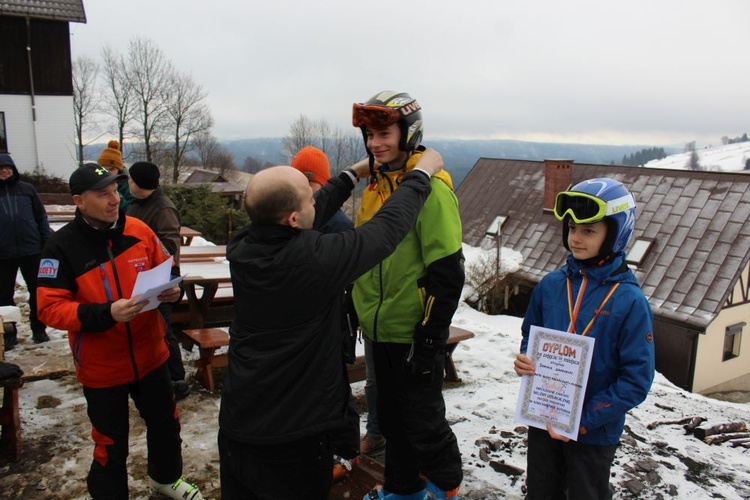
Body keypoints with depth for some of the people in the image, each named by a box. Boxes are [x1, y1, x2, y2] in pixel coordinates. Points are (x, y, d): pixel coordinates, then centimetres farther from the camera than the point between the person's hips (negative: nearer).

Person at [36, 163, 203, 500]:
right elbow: (49, 308, -18)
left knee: (166, 424, 22)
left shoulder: (139, 231, -6)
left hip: (150, 355, 4)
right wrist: (106, 313, -31)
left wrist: (171, 290, -17)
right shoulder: (62, 247, -16)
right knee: (111, 444, 12)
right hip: (101, 367, -4)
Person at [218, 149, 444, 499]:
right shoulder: (315, 258, -29)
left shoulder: (239, 247, -10)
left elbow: (315, 212, 5)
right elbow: (389, 227, -17)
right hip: (295, 433, -6)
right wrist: (422, 174, -1)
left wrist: (352, 174, 17)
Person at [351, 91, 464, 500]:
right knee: (390, 417, 20)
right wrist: (359, 313, 19)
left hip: (414, 334, -8)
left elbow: (447, 271, -20)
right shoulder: (376, 184, 9)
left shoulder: (429, 187, -16)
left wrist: (429, 338, -19)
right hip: (381, 330, 8)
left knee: (422, 421, 7)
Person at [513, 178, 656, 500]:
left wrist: (584, 420, -19)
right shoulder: (551, 285, -4)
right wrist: (525, 360, -11)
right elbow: (530, 336, 10)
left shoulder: (629, 301, -17)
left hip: (595, 434, -3)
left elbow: (637, 379, -16)